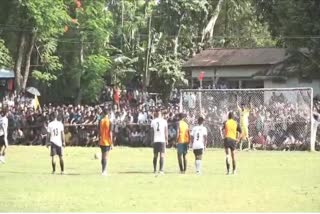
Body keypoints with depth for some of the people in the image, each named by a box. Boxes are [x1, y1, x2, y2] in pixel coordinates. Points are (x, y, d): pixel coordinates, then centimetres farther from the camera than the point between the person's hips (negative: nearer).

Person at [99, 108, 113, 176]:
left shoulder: (101, 121, 0)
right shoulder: (109, 122, -10)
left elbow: (99, 132, 5)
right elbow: (110, 133, -11)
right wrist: (111, 143, -6)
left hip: (101, 141, 4)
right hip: (107, 142, -4)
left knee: (103, 156, 14)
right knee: (106, 157, -5)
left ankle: (103, 170, 20)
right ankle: (104, 171, -14)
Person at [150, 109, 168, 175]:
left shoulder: (153, 121, 4)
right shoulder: (164, 121, -1)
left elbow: (152, 131, 10)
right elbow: (166, 131, 1)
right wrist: (166, 140, 9)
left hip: (155, 140, 2)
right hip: (162, 140, -2)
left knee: (155, 155, 12)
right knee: (162, 155, -3)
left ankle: (154, 170, 15)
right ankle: (161, 170, -12)